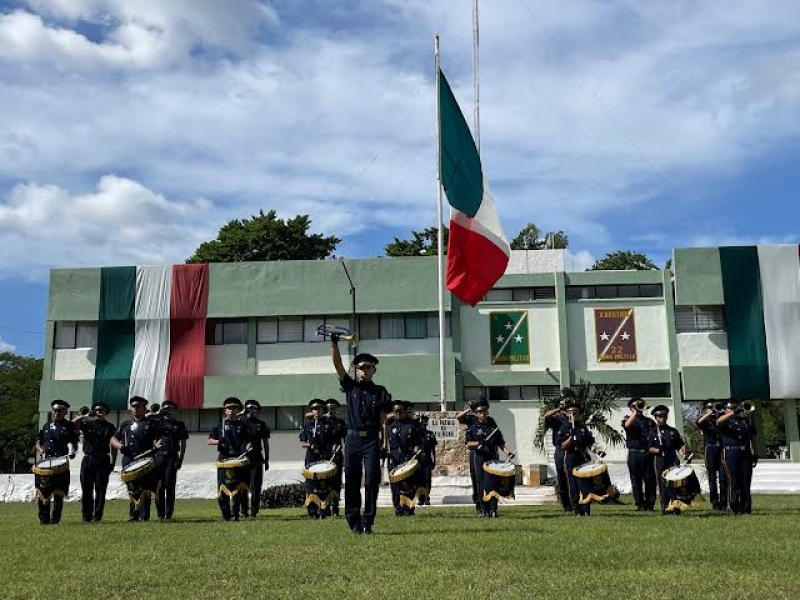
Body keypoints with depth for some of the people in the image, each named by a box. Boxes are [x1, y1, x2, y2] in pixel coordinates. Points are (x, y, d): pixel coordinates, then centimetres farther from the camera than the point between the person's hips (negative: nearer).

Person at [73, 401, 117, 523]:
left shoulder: (110, 427, 8)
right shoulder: (87, 423, 9)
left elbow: (113, 446, 5)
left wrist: (112, 462, -2)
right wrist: (85, 416, -11)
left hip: (103, 461, -1)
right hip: (88, 460, 1)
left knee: (100, 490, -1)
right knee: (86, 489, 2)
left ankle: (97, 516, 5)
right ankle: (86, 516, 9)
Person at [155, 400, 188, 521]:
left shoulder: (179, 424, 12)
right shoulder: (158, 422, 14)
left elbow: (183, 443, 10)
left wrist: (181, 459, 0)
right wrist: (159, 414, -5)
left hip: (172, 456, -1)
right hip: (159, 455, 1)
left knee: (169, 485, -7)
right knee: (159, 485, 0)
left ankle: (168, 514, -5)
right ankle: (160, 514, 7)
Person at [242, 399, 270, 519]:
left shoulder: (262, 425, 11)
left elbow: (266, 444, 12)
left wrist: (266, 460, 9)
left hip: (257, 459, 1)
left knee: (256, 486, -2)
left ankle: (254, 511, 3)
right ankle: (244, 511, 5)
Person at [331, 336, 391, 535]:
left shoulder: (380, 392, 7)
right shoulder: (350, 386, 8)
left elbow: (383, 420, 4)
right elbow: (338, 365, -3)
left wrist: (385, 443, -3)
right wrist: (334, 343, -15)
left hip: (372, 440, -1)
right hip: (353, 438, 1)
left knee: (372, 481, -6)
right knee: (351, 482, 4)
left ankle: (367, 522, 2)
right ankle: (353, 522, 13)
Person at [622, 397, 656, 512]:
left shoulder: (649, 422, 17)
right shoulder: (629, 418, 9)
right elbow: (627, 425, -15)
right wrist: (635, 412, -16)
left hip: (648, 454, 2)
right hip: (634, 454, -2)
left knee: (650, 480, -2)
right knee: (636, 481, 0)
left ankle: (650, 504, 6)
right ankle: (640, 504, 5)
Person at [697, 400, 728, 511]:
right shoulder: (705, 422, 6)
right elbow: (699, 422, -16)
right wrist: (710, 413, -20)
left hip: (722, 450, 1)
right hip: (710, 451, -1)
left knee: (723, 478, -4)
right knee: (712, 478, 2)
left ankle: (723, 503, 3)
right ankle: (715, 503, 6)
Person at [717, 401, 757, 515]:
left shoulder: (745, 420, 20)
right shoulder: (725, 421, 7)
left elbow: (751, 438, 20)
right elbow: (718, 422, -19)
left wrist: (754, 454, 14)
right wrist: (732, 414, -28)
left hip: (745, 452, 4)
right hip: (730, 452, -4)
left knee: (746, 481, 4)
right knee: (733, 480, -7)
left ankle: (746, 508, 11)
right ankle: (735, 508, -1)